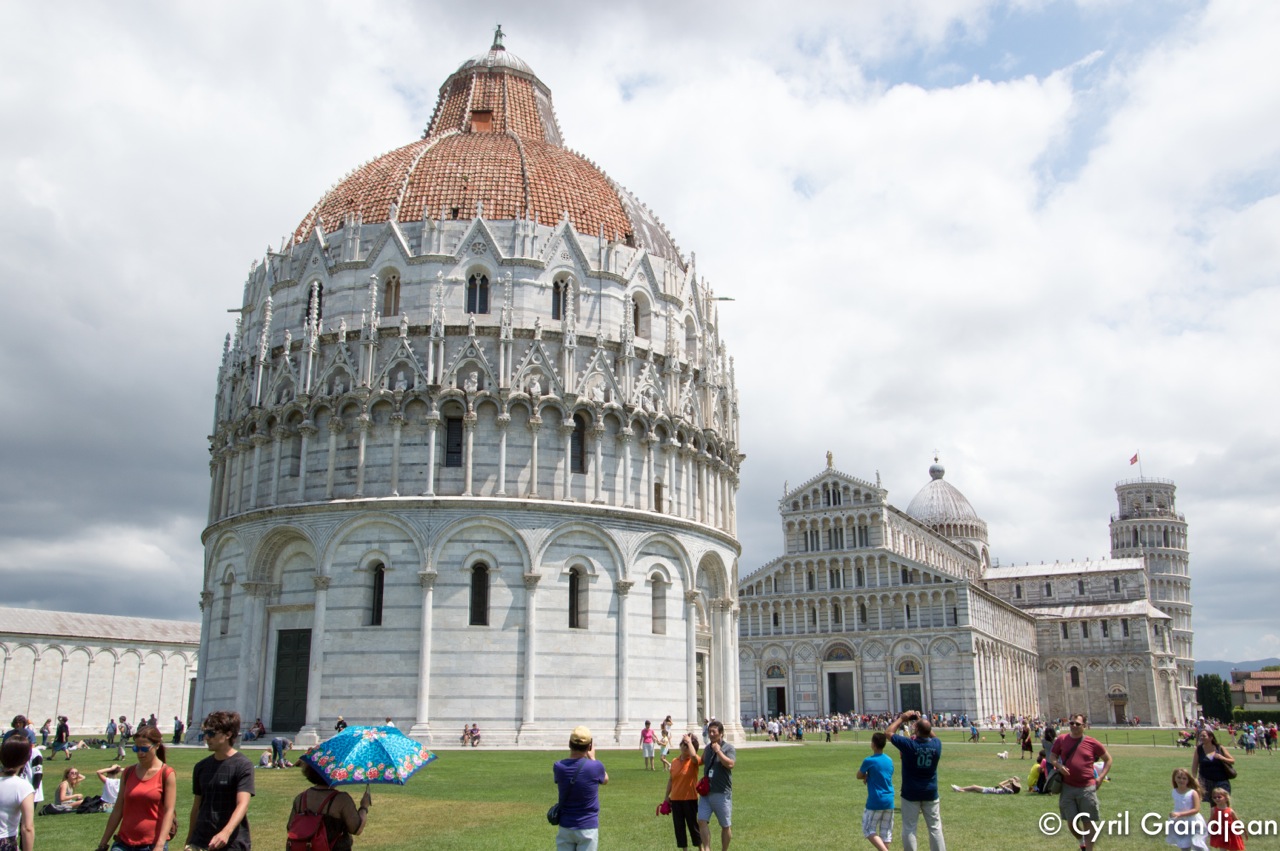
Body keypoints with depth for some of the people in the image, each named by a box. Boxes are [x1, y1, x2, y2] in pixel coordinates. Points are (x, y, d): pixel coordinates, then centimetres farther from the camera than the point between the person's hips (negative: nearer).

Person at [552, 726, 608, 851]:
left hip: (565, 827, 3)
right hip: (588, 827, -3)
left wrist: (572, 753, 18)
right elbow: (605, 779, 8)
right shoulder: (595, 766, -16)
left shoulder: (558, 767, -9)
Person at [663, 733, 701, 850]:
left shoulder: (694, 761, -8)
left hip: (690, 799, -5)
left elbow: (693, 755, -34)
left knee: (693, 825, 4)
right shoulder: (674, 761, 7)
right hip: (675, 799, 5)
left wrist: (689, 741, -22)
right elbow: (670, 779, 13)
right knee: (679, 826, 9)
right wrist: (667, 796, 12)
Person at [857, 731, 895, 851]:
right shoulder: (889, 761, 6)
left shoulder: (869, 761, -12)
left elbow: (859, 776, 1)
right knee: (886, 833, 11)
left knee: (869, 830, 3)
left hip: (875, 802, -6)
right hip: (889, 802, 6)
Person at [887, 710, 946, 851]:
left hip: (911, 793, -3)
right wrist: (923, 720, 13)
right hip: (930, 793, 3)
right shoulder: (936, 744, -10)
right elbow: (932, 735, 16)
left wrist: (902, 718, 1)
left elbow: (888, 733, -6)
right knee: (935, 827, 11)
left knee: (909, 828, 6)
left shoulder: (908, 744, -20)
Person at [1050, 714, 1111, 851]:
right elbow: (1052, 756, 13)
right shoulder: (1062, 739, 2)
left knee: (1088, 823, 3)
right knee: (1071, 823, 6)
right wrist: (1058, 765, -9)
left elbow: (1108, 759, 10)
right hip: (1067, 787, 2)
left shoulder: (1092, 743, -2)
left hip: (1087, 788, -1)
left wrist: (1101, 777, 0)